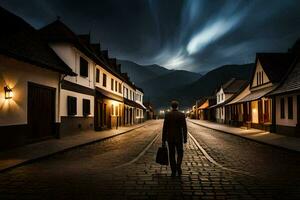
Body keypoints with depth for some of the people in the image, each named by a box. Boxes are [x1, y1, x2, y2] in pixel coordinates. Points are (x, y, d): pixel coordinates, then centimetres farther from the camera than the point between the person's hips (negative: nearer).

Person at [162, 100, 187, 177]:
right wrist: (185, 138, 2)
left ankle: (173, 172, 10)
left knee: (171, 154, 9)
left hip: (170, 138, 1)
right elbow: (184, 128, -7)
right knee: (180, 153, 16)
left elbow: (164, 128, -4)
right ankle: (178, 166, -7)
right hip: (179, 138, -1)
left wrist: (163, 140, 0)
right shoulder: (182, 115, -6)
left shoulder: (167, 115, -4)